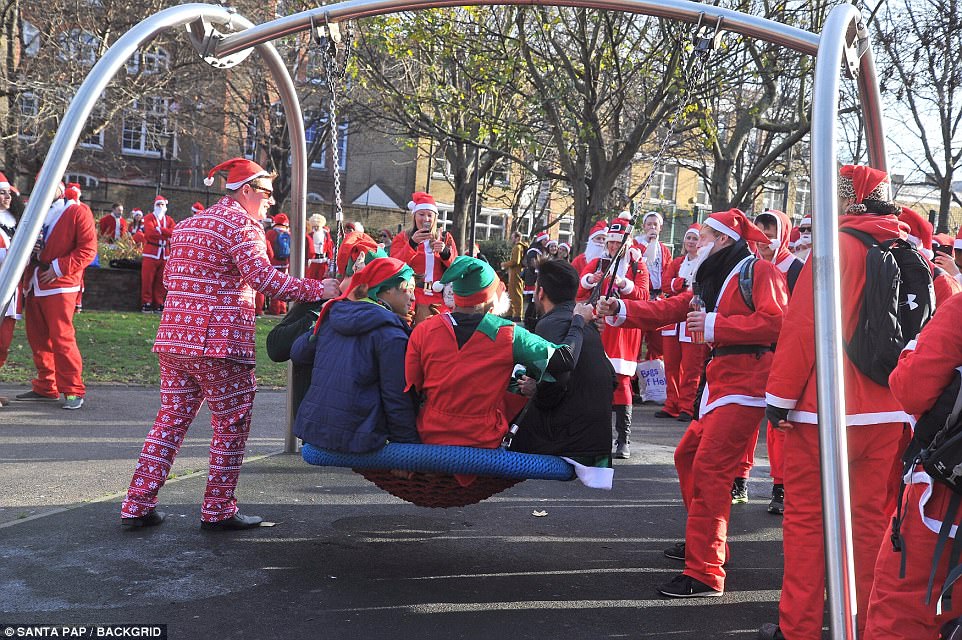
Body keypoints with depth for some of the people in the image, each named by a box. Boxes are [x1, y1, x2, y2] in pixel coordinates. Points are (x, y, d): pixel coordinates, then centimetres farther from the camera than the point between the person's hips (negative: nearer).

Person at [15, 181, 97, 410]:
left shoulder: (78, 212, -3)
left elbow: (88, 249, -9)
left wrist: (58, 268, -15)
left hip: (59, 285, -7)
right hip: (33, 284, 7)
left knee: (62, 337, -10)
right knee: (37, 338, 8)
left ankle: (73, 391, -3)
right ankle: (45, 387, 18)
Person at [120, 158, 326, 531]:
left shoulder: (188, 225, 19)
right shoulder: (242, 224, -7)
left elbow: (170, 278, 23)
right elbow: (262, 277, -21)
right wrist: (316, 290, -19)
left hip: (173, 338, 8)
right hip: (221, 342, -8)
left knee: (172, 418, 13)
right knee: (232, 423, 4)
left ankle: (137, 506, 14)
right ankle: (218, 511, 10)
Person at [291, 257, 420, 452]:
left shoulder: (332, 315, 11)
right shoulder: (391, 334, -9)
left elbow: (298, 354, 23)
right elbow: (397, 398, -10)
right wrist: (410, 444, -3)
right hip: (356, 438, -7)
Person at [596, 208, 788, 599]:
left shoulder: (759, 271, -7)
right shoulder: (713, 280, 20)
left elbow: (776, 321, -20)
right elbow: (669, 309, 14)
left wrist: (715, 325, -20)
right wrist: (621, 311, 1)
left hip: (744, 387, -10)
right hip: (719, 383, 10)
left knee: (709, 470, -16)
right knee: (688, 456, 18)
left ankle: (705, 574, -14)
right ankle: (706, 543, 33)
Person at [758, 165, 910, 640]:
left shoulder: (838, 245, -10)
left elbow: (803, 325, -15)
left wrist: (781, 395, -9)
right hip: (889, 412, 6)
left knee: (807, 515, 3)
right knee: (872, 517, 13)